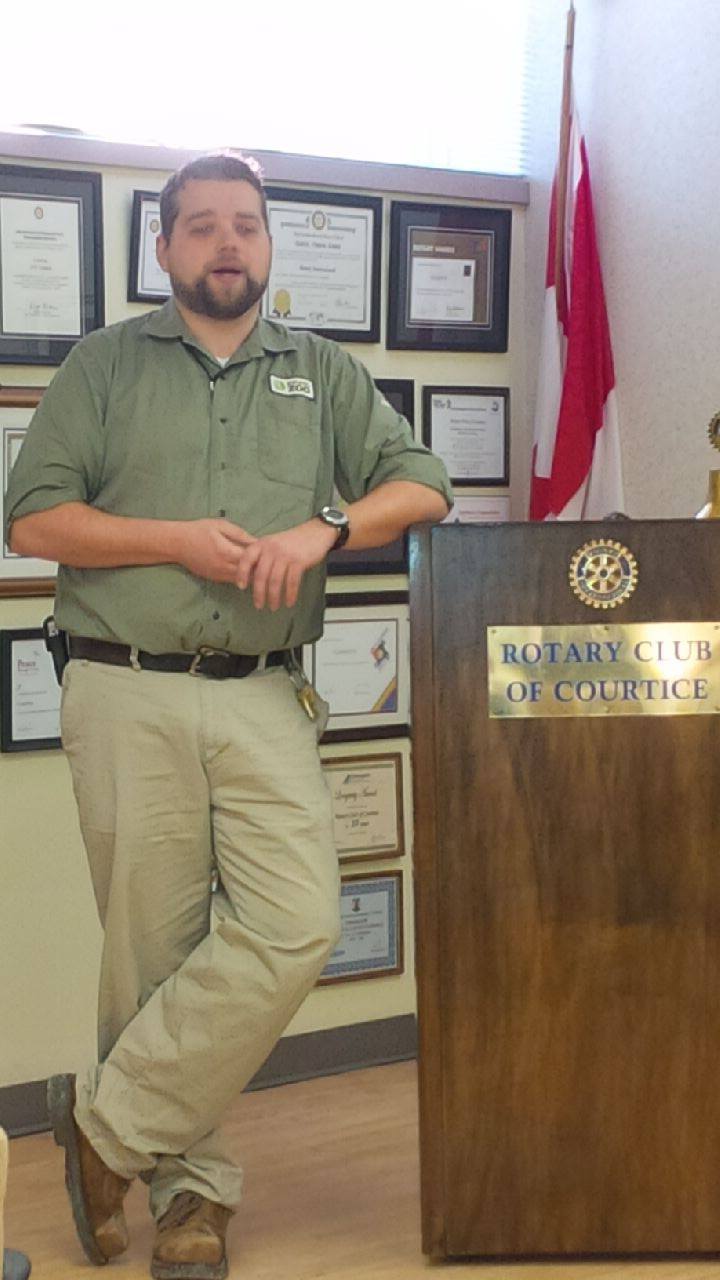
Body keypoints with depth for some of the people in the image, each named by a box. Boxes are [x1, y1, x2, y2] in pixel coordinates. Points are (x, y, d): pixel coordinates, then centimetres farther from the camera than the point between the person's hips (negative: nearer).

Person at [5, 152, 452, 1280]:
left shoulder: (323, 373, 16)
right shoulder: (108, 362, 12)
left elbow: (422, 487, 8)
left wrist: (323, 529, -11)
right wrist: (176, 540, -9)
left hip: (265, 700, 2)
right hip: (128, 697, -1)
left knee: (295, 931, -12)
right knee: (153, 951, 3)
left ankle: (108, 1123, 4)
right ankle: (189, 1184, 20)